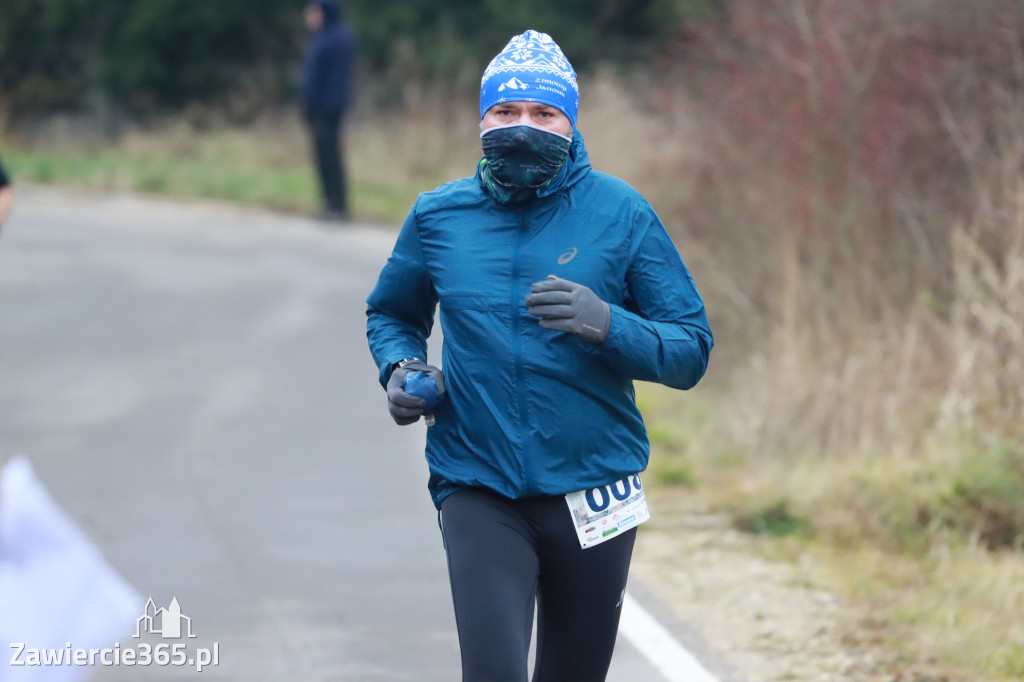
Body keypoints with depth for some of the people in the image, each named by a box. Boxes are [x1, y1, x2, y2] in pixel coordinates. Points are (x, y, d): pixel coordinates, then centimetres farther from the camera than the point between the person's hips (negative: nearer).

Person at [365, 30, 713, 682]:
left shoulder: (621, 213, -3)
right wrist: (401, 369, 0)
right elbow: (391, 314, 22)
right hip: (478, 488, 0)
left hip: (592, 485, 1)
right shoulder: (439, 217, 3)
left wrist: (606, 324, -22)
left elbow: (691, 351, -4)